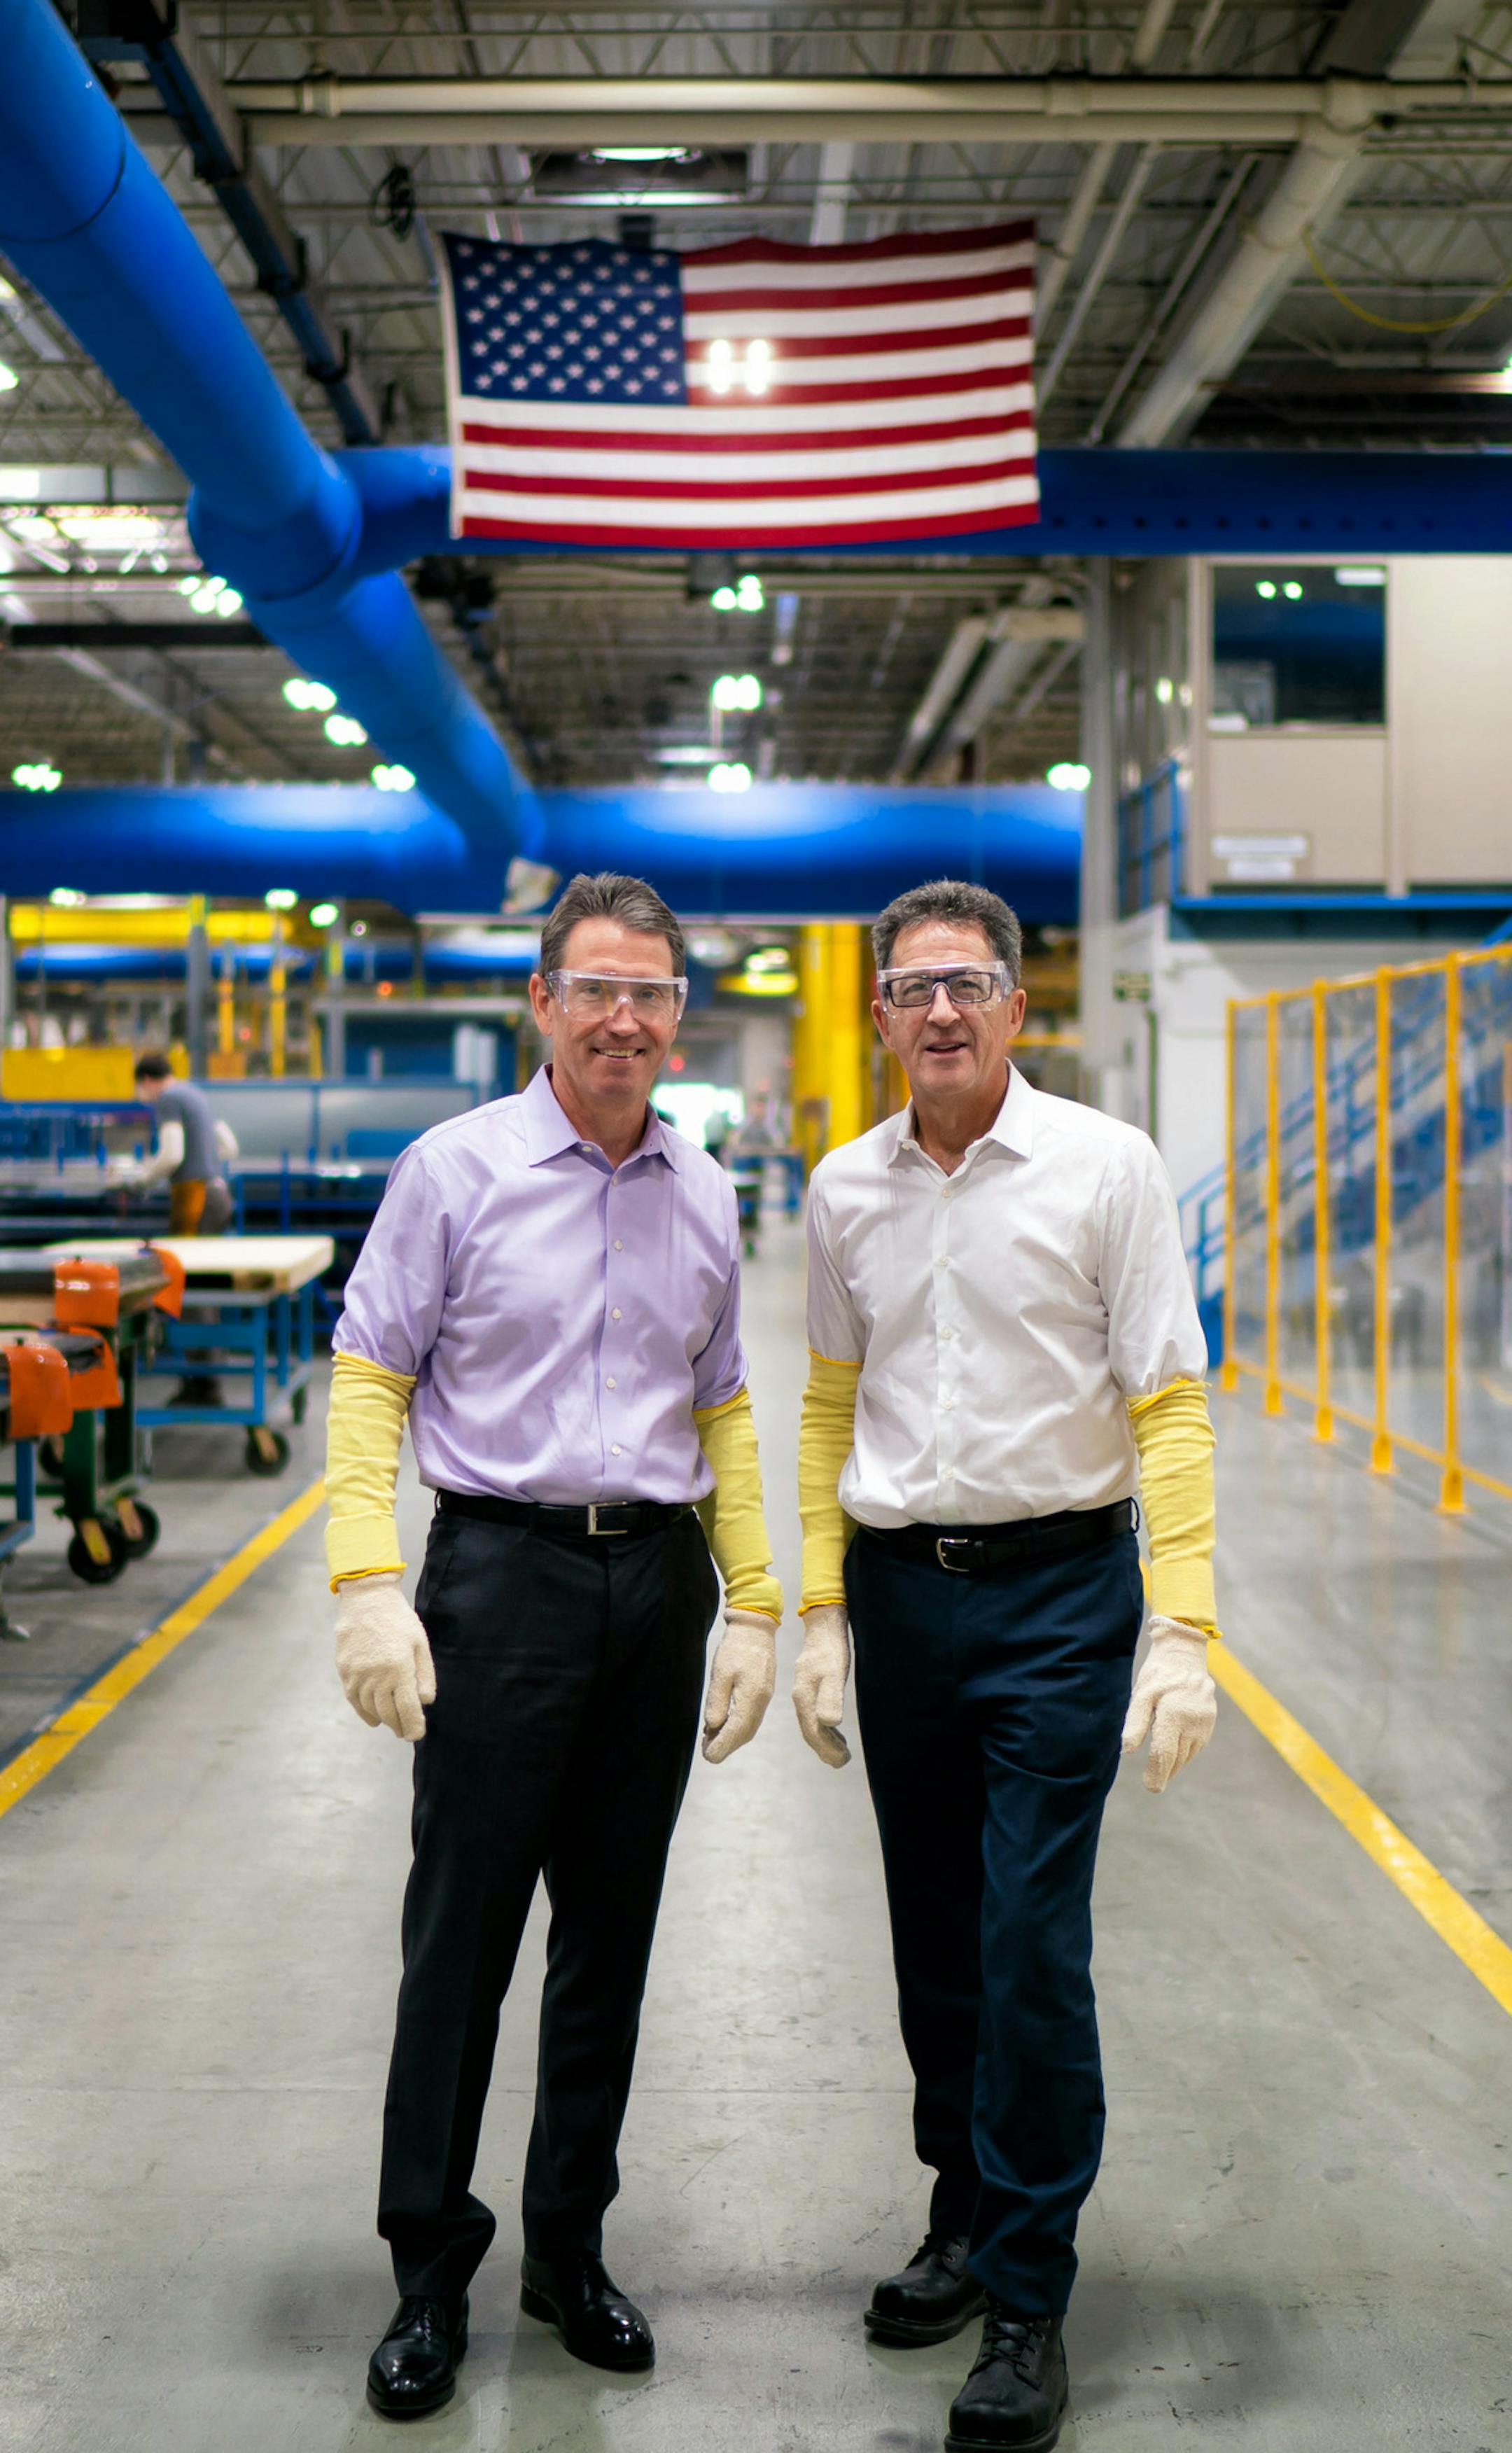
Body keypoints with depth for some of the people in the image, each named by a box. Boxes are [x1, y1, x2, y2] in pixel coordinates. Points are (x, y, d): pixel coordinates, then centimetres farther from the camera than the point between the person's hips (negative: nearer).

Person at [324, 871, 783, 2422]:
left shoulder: (703, 1196, 9)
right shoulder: (457, 1169, -3)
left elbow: (722, 1410, 14)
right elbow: (368, 1379, -4)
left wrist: (752, 1606, 8)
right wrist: (369, 1584, -13)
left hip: (659, 1579, 4)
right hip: (504, 1568, -4)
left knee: (612, 1936, 11)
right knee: (463, 1930, 0)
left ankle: (568, 2247, 26)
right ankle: (430, 2268, 15)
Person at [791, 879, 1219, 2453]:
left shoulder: (1103, 1167, -7)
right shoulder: (847, 1190, 5)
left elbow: (1169, 1405, -9)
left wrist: (1182, 1631, -16)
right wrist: (821, 1614, 7)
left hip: (1056, 1587, -4)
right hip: (900, 1591, 4)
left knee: (1034, 1951, -6)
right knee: (935, 1942, 14)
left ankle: (1028, 2306, 8)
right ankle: (966, 2215, 34)